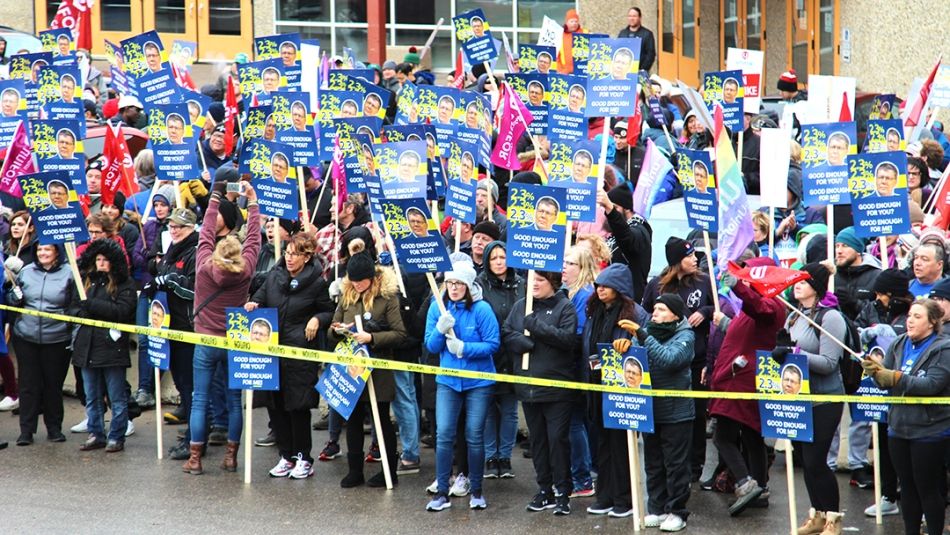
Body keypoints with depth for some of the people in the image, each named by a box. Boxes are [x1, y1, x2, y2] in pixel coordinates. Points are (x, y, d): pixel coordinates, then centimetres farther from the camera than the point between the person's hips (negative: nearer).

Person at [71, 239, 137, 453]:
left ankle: (117, 437, 8)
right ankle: (95, 434, 22)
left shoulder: (125, 284, -5)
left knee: (117, 397, 1)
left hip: (111, 345, -6)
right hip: (87, 345, 6)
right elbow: (75, 303, 22)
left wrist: (90, 304, -18)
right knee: (91, 397, 13)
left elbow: (122, 311, -17)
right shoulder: (86, 280, 13)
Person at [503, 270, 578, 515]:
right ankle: (545, 489, 20)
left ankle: (562, 492, 4)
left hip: (557, 387, -5)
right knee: (537, 439, 11)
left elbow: (567, 338, -16)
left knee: (558, 438, -4)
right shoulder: (520, 306, 11)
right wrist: (526, 343, -14)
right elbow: (507, 335, 5)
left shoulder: (565, 307, -4)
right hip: (528, 385, 5)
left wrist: (535, 325, -18)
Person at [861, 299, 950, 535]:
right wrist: (876, 371, -18)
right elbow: (886, 380, 5)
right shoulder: (899, 344, 6)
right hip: (899, 425, 6)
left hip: (929, 430, -5)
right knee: (907, 485, 14)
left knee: (927, 487, 1)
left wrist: (896, 378, -29)